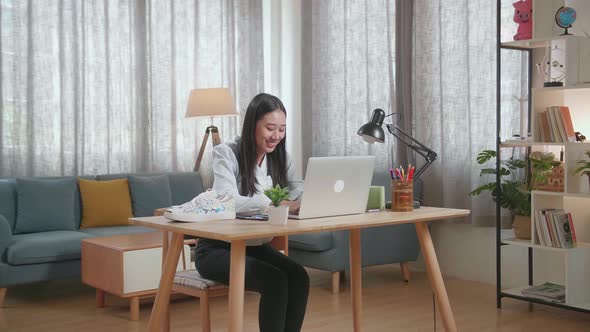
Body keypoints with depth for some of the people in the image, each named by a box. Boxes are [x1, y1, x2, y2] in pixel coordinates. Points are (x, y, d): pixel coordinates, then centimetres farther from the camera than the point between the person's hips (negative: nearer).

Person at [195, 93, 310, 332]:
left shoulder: (280, 157, 4)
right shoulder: (225, 153, -15)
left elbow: (300, 192, -5)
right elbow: (227, 202, -31)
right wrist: (278, 203, -41)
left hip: (258, 246, 5)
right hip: (219, 248, -5)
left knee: (299, 277, -22)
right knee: (275, 280, -28)